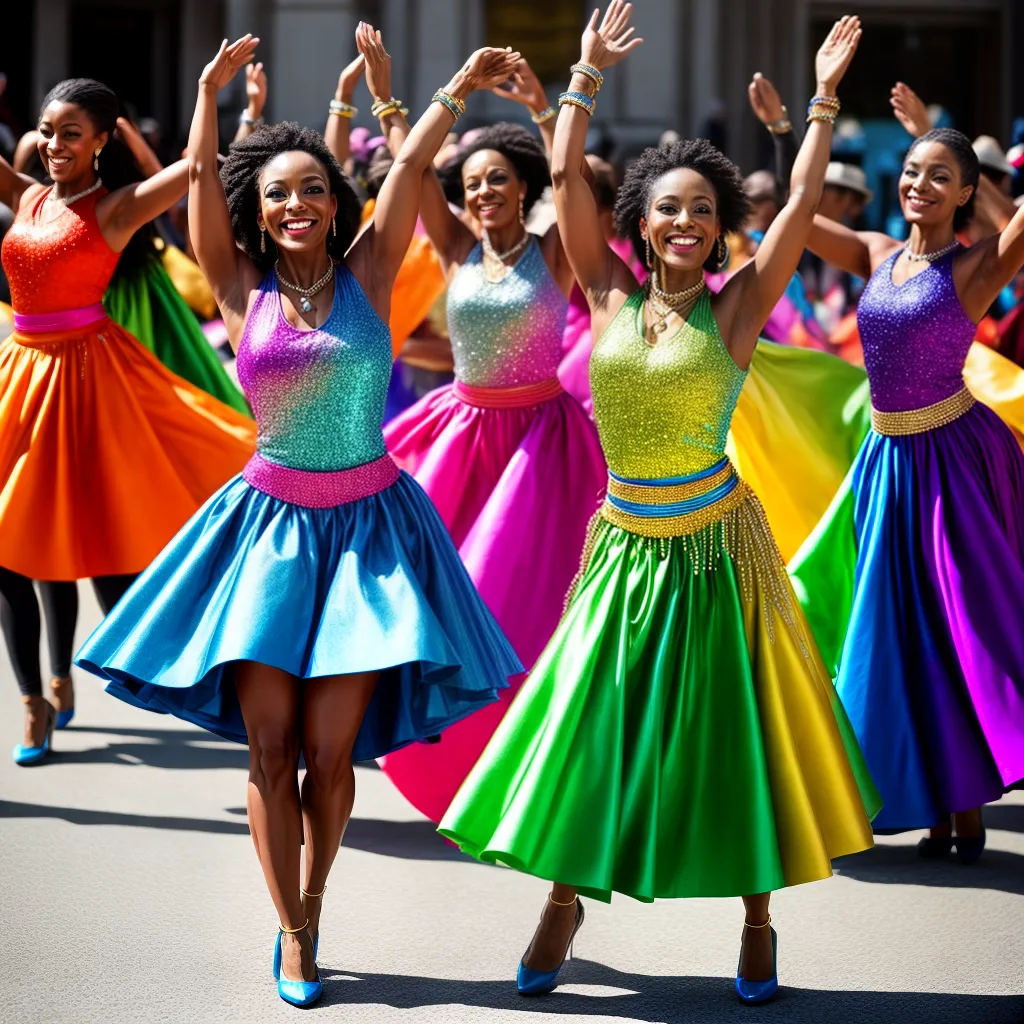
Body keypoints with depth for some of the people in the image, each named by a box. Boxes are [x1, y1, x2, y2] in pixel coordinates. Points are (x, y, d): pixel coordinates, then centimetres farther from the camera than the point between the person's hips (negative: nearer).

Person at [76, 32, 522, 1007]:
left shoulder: (366, 274, 2)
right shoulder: (241, 289, 2)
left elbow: (409, 167, -8)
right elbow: (200, 173, -4)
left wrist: (456, 90, -15)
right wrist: (211, 88, -2)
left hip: (367, 523, -1)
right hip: (269, 522, 1)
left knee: (330, 750, -3)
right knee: (269, 743, -3)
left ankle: (309, 906, 20)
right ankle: (293, 937, 10)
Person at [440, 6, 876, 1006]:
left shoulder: (736, 307, -4)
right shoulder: (611, 297, 1)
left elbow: (802, 204, -9)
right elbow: (566, 181, 0)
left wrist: (823, 99, -9)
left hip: (714, 549, -2)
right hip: (624, 549, 2)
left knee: (729, 732, 4)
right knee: (593, 725, 7)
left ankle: (758, 921, 17)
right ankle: (567, 898, 21)